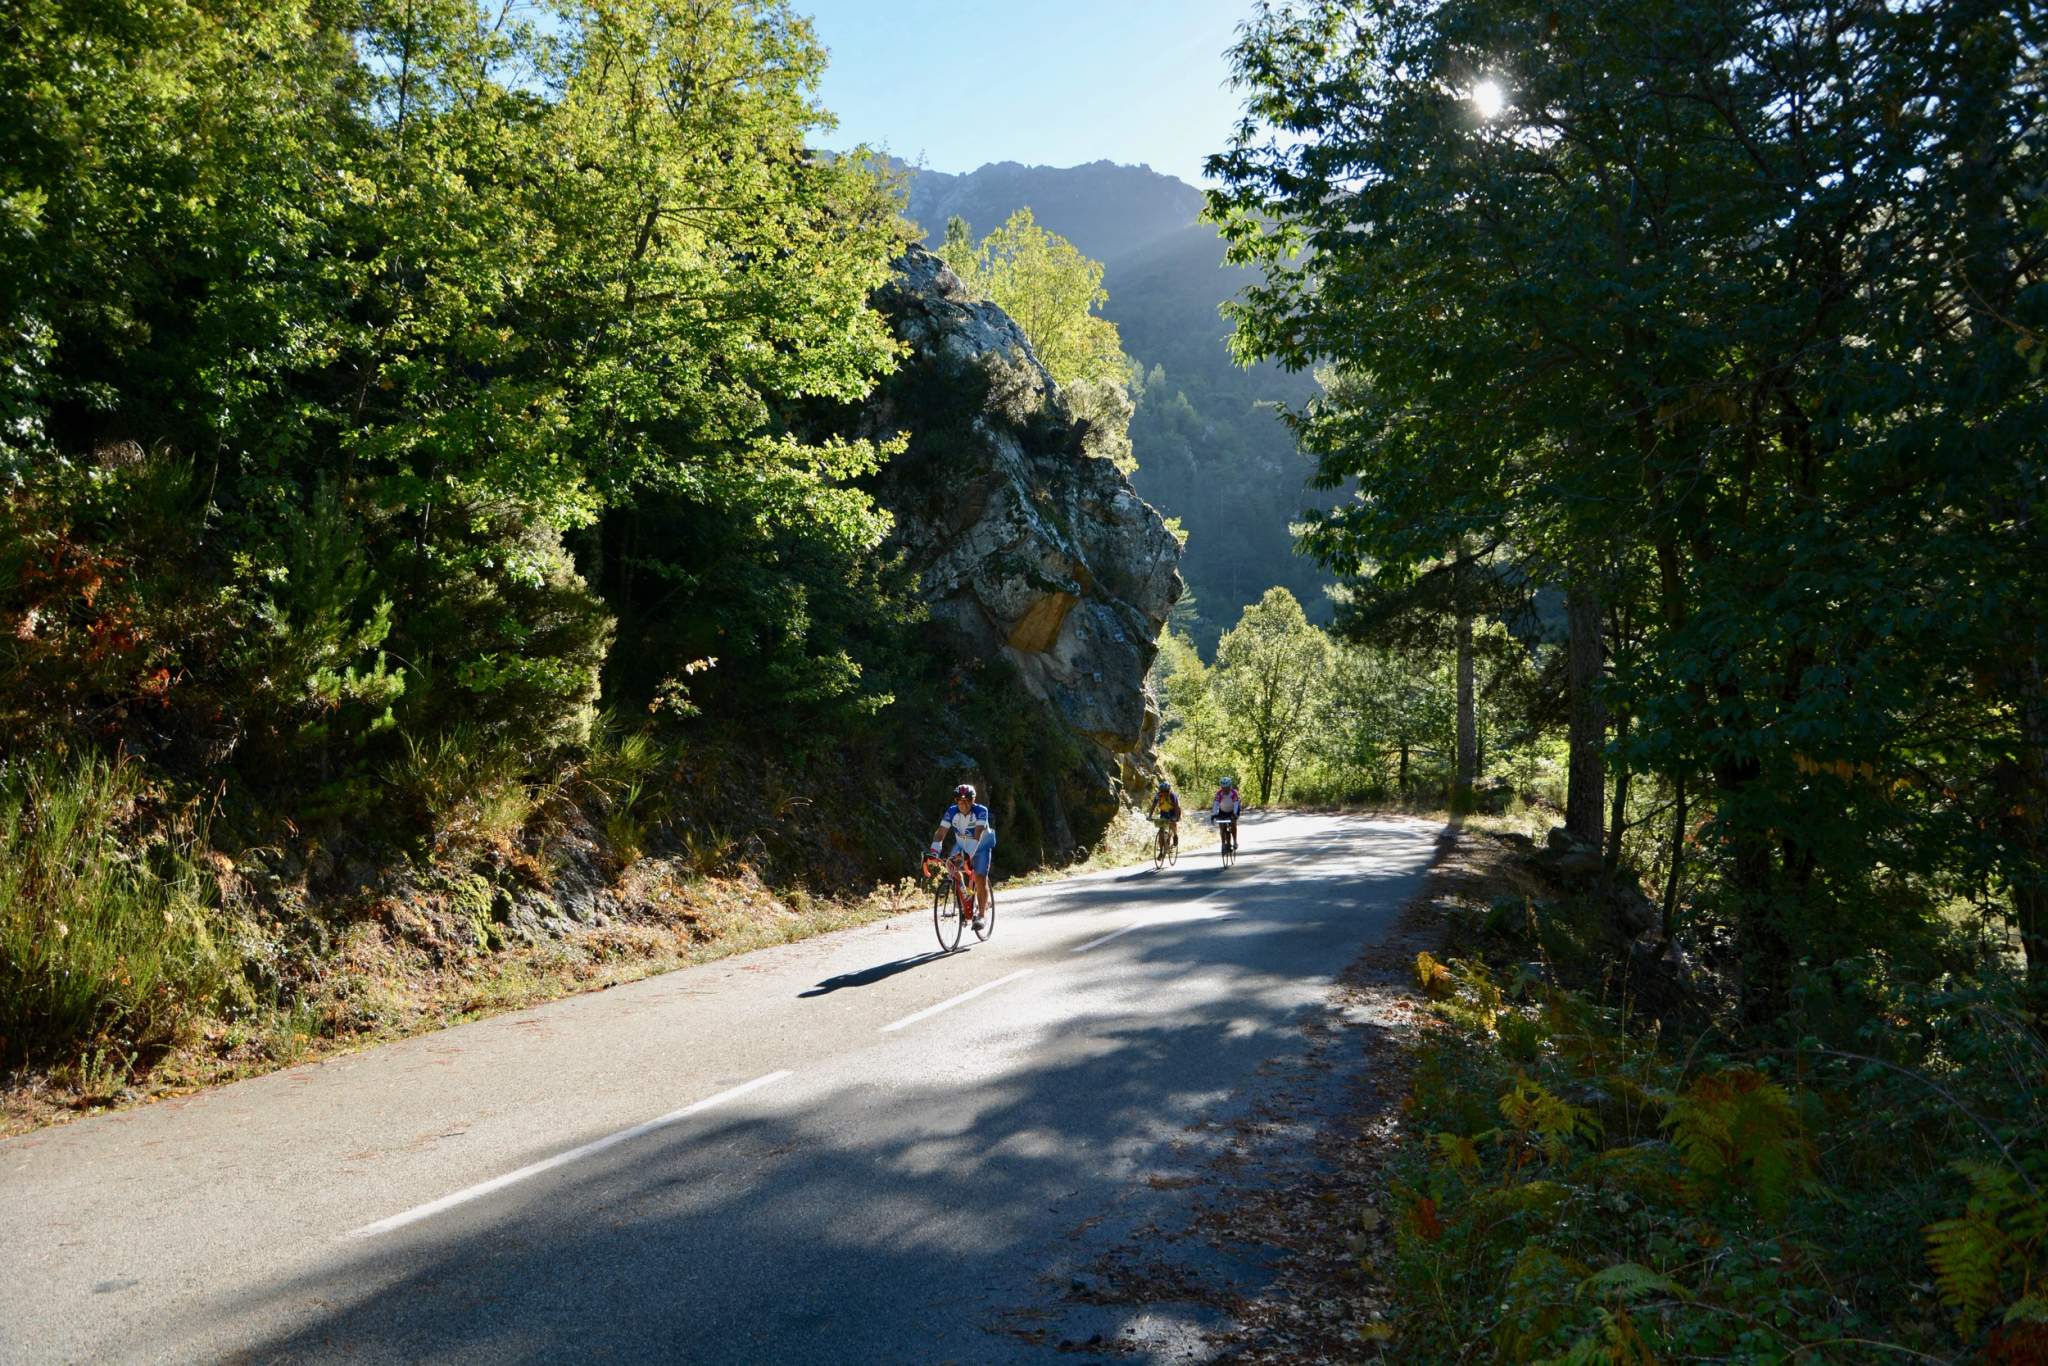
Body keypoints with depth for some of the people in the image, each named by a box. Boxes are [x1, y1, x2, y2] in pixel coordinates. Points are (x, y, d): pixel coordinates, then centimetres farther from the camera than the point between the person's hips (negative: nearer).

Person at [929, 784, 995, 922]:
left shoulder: (981, 811, -32)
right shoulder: (951, 812, -23)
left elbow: (978, 834, -43)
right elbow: (940, 832, -29)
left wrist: (970, 853, -56)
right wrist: (934, 852, -43)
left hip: (981, 846, -4)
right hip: (962, 845, 4)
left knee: (980, 879, -13)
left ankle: (981, 914, -1)